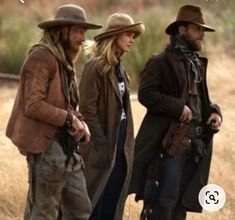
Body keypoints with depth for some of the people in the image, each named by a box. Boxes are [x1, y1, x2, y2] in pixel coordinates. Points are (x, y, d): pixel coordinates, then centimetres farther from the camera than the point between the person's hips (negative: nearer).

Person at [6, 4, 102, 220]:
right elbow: (33, 105, -21)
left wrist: (80, 122, 5)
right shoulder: (42, 57, -13)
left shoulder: (65, 60, 17)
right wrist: (69, 119, -16)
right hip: (46, 146, -9)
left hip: (67, 148, 10)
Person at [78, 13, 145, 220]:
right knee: (97, 196, -2)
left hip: (120, 140, 8)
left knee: (114, 198, 9)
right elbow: (87, 107, -16)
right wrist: (101, 140, -17)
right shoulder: (96, 67, -13)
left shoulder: (119, 67, 13)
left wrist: (127, 139, 10)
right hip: (104, 142, -8)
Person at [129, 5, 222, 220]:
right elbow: (146, 93, -15)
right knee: (164, 200, -9)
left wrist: (214, 112, 9)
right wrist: (178, 108, -21)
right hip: (170, 142, -8)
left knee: (183, 200, 10)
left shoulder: (197, 64, 20)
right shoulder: (162, 62, -5)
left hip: (194, 143, 8)